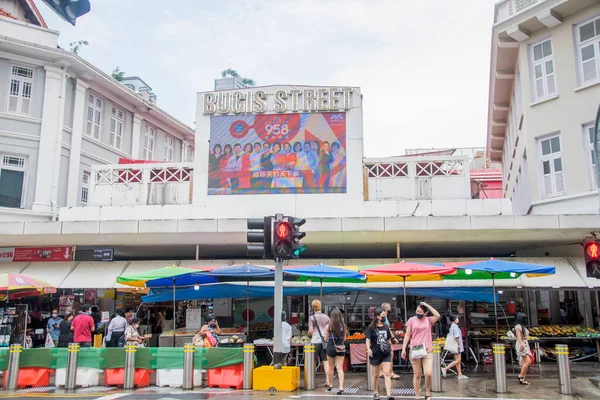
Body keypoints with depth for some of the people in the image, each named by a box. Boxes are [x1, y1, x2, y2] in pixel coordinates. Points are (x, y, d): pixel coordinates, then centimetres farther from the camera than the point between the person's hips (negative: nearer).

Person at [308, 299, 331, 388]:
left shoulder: (312, 318, -6)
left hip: (315, 342, -3)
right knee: (325, 361, 4)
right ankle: (327, 381, 0)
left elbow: (310, 331, -10)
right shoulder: (326, 317, 7)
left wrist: (309, 335, 10)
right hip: (324, 341, 3)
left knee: (313, 362, 5)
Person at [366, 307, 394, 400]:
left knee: (387, 374, -7)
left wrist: (391, 350, 21)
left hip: (386, 354, 3)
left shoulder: (386, 327, 9)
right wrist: (368, 349, -26)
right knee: (376, 375, 11)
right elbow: (368, 339, -11)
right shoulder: (371, 328, -5)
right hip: (375, 354, -3)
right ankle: (375, 392, 28)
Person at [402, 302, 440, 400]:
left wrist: (427, 305, -11)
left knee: (429, 374, -10)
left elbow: (437, 316, -17)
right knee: (417, 375, 5)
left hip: (427, 350, 0)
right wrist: (403, 349, -1)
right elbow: (407, 335, 4)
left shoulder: (429, 320, 4)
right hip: (415, 350, 0)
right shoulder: (411, 320, 3)